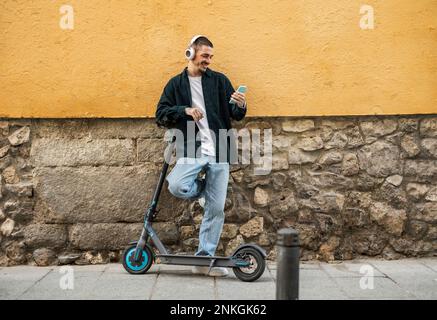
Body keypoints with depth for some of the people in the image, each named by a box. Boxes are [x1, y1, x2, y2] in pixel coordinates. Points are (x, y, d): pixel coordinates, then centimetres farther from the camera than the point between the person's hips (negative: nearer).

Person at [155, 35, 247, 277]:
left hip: (219, 153, 1)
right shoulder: (176, 84, 10)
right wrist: (185, 110, -12)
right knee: (177, 187, -28)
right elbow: (161, 115, 4)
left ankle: (205, 259, 12)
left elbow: (235, 115, 8)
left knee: (216, 209, -1)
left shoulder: (219, 80, 10)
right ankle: (200, 189, 9)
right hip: (191, 151, -1)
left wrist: (241, 106, -15)